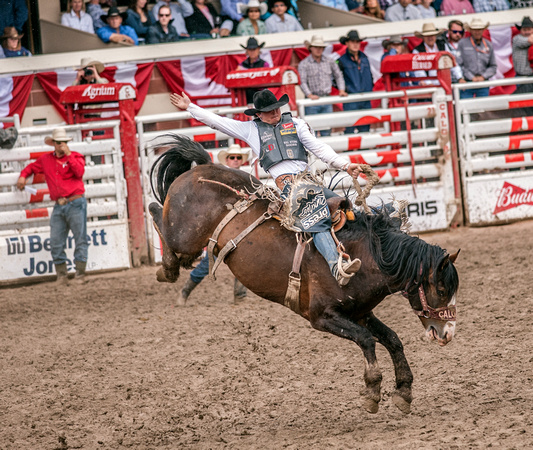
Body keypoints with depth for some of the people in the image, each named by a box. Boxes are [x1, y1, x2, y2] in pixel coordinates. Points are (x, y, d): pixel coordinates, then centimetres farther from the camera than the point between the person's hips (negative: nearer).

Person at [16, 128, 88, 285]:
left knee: (80, 240, -5)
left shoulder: (75, 156, 3)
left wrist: (68, 154, -14)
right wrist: (23, 175, 15)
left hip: (75, 203, -4)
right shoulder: (46, 160, 15)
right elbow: (32, 167, 33)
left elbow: (79, 172, -15)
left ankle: (80, 275, -1)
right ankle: (62, 276, 5)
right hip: (59, 206, 4)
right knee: (56, 243, 0)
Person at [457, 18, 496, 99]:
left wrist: (483, 76, -5)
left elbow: (493, 66, 12)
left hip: (483, 83, 3)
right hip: (467, 83, -3)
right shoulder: (463, 43, -2)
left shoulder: (488, 45, 10)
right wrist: (472, 77, -11)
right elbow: (459, 64, -6)